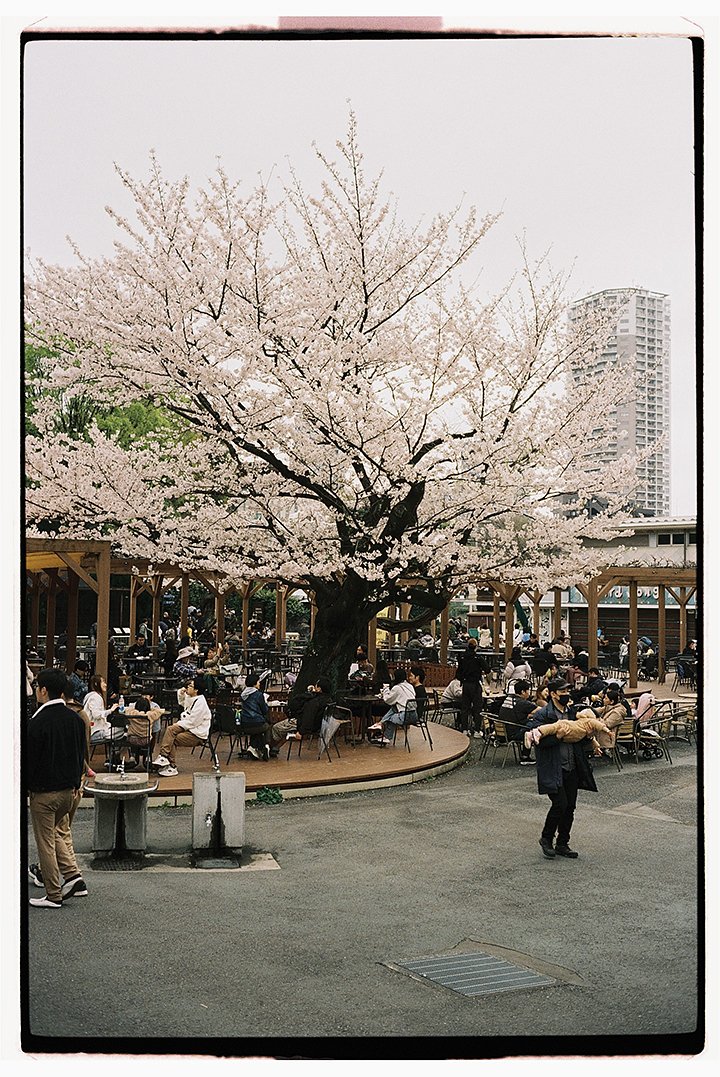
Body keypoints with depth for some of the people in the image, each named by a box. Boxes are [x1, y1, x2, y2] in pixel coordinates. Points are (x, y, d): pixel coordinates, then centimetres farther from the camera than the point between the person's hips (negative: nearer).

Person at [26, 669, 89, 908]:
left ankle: (54, 895, 9)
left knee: (46, 842, 4)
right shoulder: (76, 719, 2)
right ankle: (73, 875, 12)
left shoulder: (37, 723, -18)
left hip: (44, 792, -6)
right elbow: (82, 754, 9)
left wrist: (27, 786, 1)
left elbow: (29, 759, -13)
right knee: (61, 832, 24)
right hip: (69, 789, 6)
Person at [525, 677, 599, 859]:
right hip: (553, 770, -7)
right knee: (560, 804, -13)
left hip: (571, 769, 7)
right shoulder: (542, 714, -9)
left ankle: (562, 844, 23)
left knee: (570, 807, 9)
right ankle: (546, 839, 9)